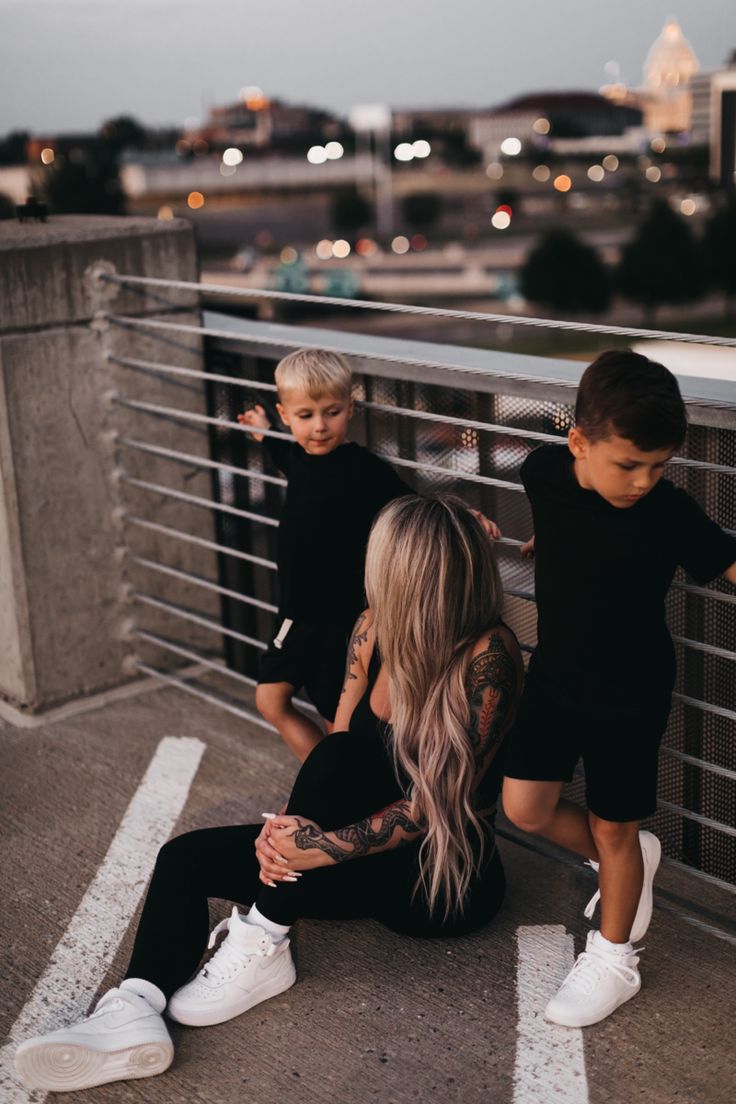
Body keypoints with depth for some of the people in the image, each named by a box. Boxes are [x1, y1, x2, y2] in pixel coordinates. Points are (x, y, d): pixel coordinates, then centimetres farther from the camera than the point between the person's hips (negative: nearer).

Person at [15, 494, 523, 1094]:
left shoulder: (488, 654, -22)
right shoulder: (374, 627, -2)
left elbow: (440, 801, -25)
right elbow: (340, 738, -2)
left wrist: (325, 848, -32)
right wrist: (290, 829, -20)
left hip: (450, 876, -7)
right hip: (377, 861, 7)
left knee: (338, 758, -32)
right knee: (186, 858, -8)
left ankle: (262, 947, -19)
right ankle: (135, 1011, -27)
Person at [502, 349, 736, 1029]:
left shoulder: (669, 514, -24)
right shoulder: (543, 471, -12)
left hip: (630, 695, -4)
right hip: (556, 674, 5)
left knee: (613, 827, 8)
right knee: (525, 807, 8)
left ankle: (614, 962, 30)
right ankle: (632, 863, 34)